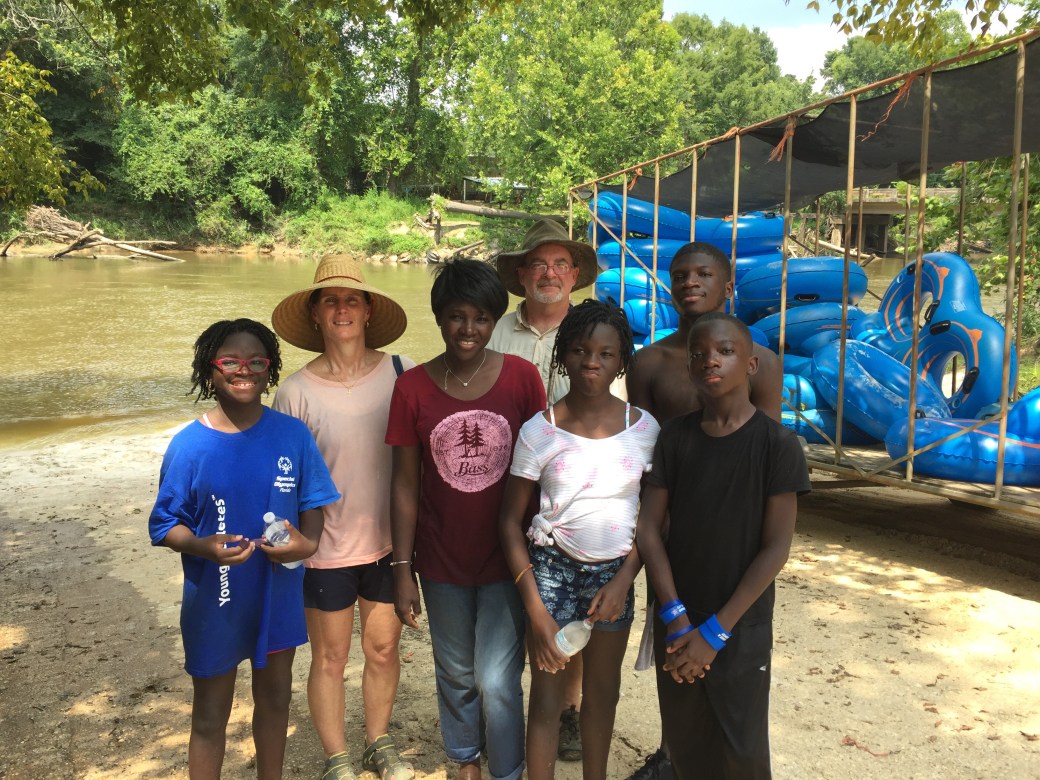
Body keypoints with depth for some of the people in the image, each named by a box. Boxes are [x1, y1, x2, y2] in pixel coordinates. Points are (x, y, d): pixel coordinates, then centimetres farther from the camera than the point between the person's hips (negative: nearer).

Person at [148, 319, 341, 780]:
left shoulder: (293, 435, -8)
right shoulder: (189, 445, -13)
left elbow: (311, 502, 1)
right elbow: (164, 525, -8)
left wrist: (307, 543, -20)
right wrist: (203, 546, -28)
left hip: (279, 598, 3)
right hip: (215, 603, -2)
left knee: (274, 699, 23)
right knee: (210, 717, 15)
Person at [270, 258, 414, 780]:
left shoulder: (400, 374, -8)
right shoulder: (296, 392, -11)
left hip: (389, 541, 2)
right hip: (326, 548, -1)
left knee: (384, 647, 17)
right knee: (330, 658, 12)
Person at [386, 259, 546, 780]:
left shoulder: (522, 376, -9)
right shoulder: (412, 386, -8)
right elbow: (405, 483, -3)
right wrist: (402, 570, -2)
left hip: (506, 557, -1)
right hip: (442, 560, 2)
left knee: (497, 680, 2)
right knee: (456, 675, 18)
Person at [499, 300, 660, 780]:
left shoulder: (644, 428, -5)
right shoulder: (539, 431, -10)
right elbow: (511, 520, -5)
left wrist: (623, 581, -8)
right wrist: (534, 608, -10)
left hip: (614, 573, 2)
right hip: (552, 567, -2)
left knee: (602, 690, 17)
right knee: (546, 692, 4)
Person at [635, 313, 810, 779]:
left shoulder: (776, 443, -10)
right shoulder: (675, 437, -2)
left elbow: (776, 548, -11)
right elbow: (648, 528, -2)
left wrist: (715, 631, -12)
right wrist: (676, 618, -10)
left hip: (741, 629, -2)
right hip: (676, 624, 3)